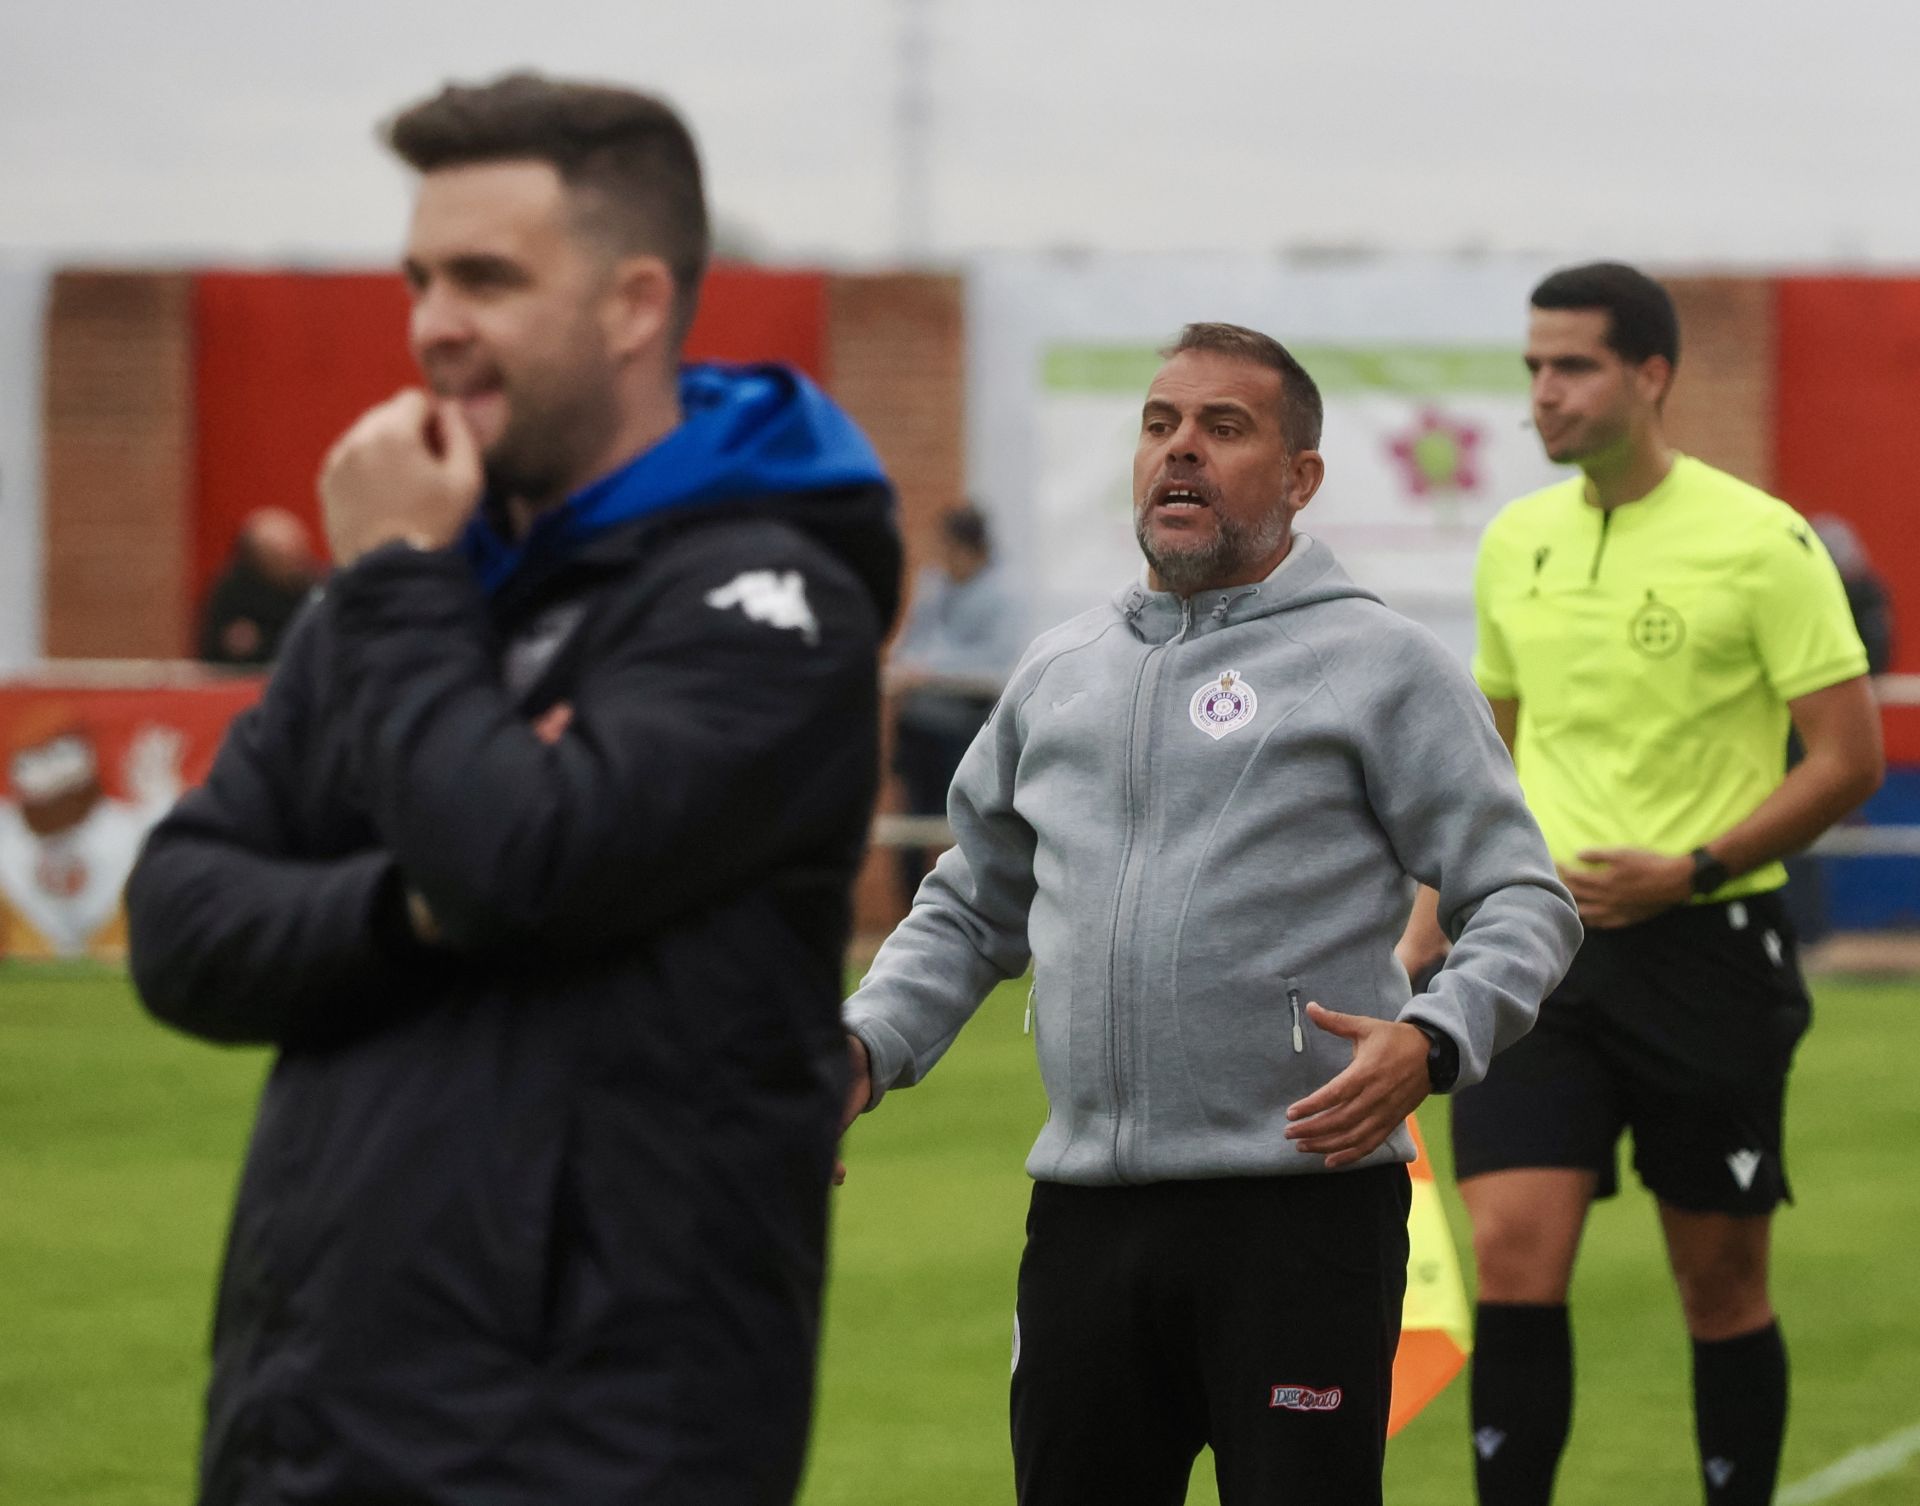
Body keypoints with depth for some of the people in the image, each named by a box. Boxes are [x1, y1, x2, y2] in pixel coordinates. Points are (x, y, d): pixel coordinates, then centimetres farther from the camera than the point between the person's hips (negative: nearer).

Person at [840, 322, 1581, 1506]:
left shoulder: (1382, 665, 0)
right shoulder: (1057, 675, 17)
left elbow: (1524, 900, -4)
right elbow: (971, 909, 27)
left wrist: (1433, 1042, -22)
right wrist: (865, 1045, 9)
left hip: (1303, 1204, -5)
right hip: (1084, 1216, 5)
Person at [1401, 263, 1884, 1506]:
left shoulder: (1762, 542, -8)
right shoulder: (1515, 542, 9)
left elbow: (1850, 759, -8)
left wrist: (1691, 871, -17)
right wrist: (1433, 919, 14)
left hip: (1706, 948, -4)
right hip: (1538, 942, 4)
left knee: (1723, 1284, 5)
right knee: (1515, 1254, -9)